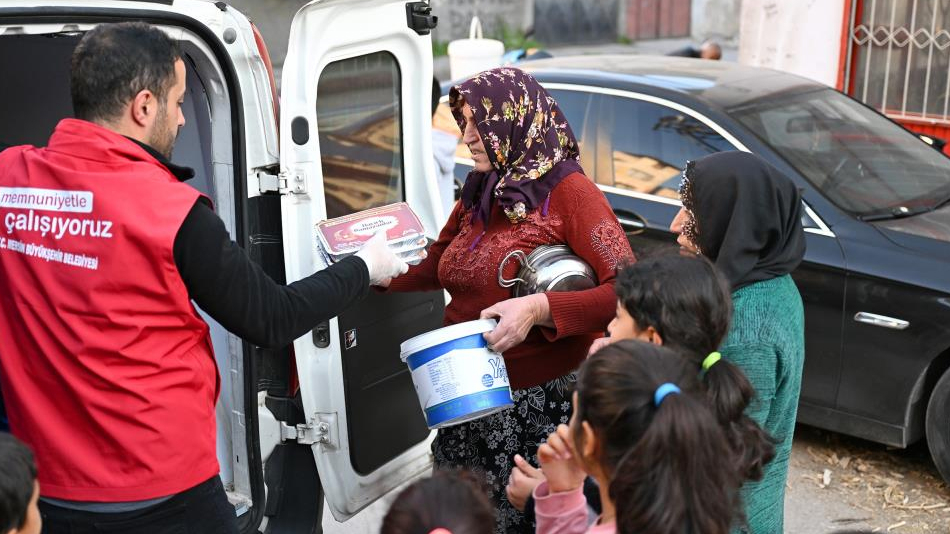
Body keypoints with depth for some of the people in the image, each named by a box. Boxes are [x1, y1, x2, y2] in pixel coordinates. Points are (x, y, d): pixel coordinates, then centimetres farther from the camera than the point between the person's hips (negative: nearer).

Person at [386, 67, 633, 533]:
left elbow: (626, 291, -20)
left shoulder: (568, 192, -13)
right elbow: (439, 264, 23)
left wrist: (539, 309, -31)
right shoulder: (479, 191, 9)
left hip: (539, 402, -7)